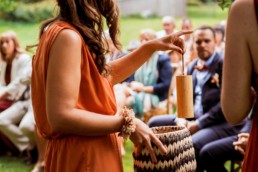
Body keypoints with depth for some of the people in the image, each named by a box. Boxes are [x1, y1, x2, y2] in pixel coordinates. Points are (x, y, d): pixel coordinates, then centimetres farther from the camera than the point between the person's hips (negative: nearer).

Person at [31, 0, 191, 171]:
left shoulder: (72, 34, 11)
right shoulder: (68, 36, -20)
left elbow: (105, 75, 25)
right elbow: (61, 117, -26)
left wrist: (151, 47, 19)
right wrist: (127, 123, -18)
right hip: (81, 158, -10)